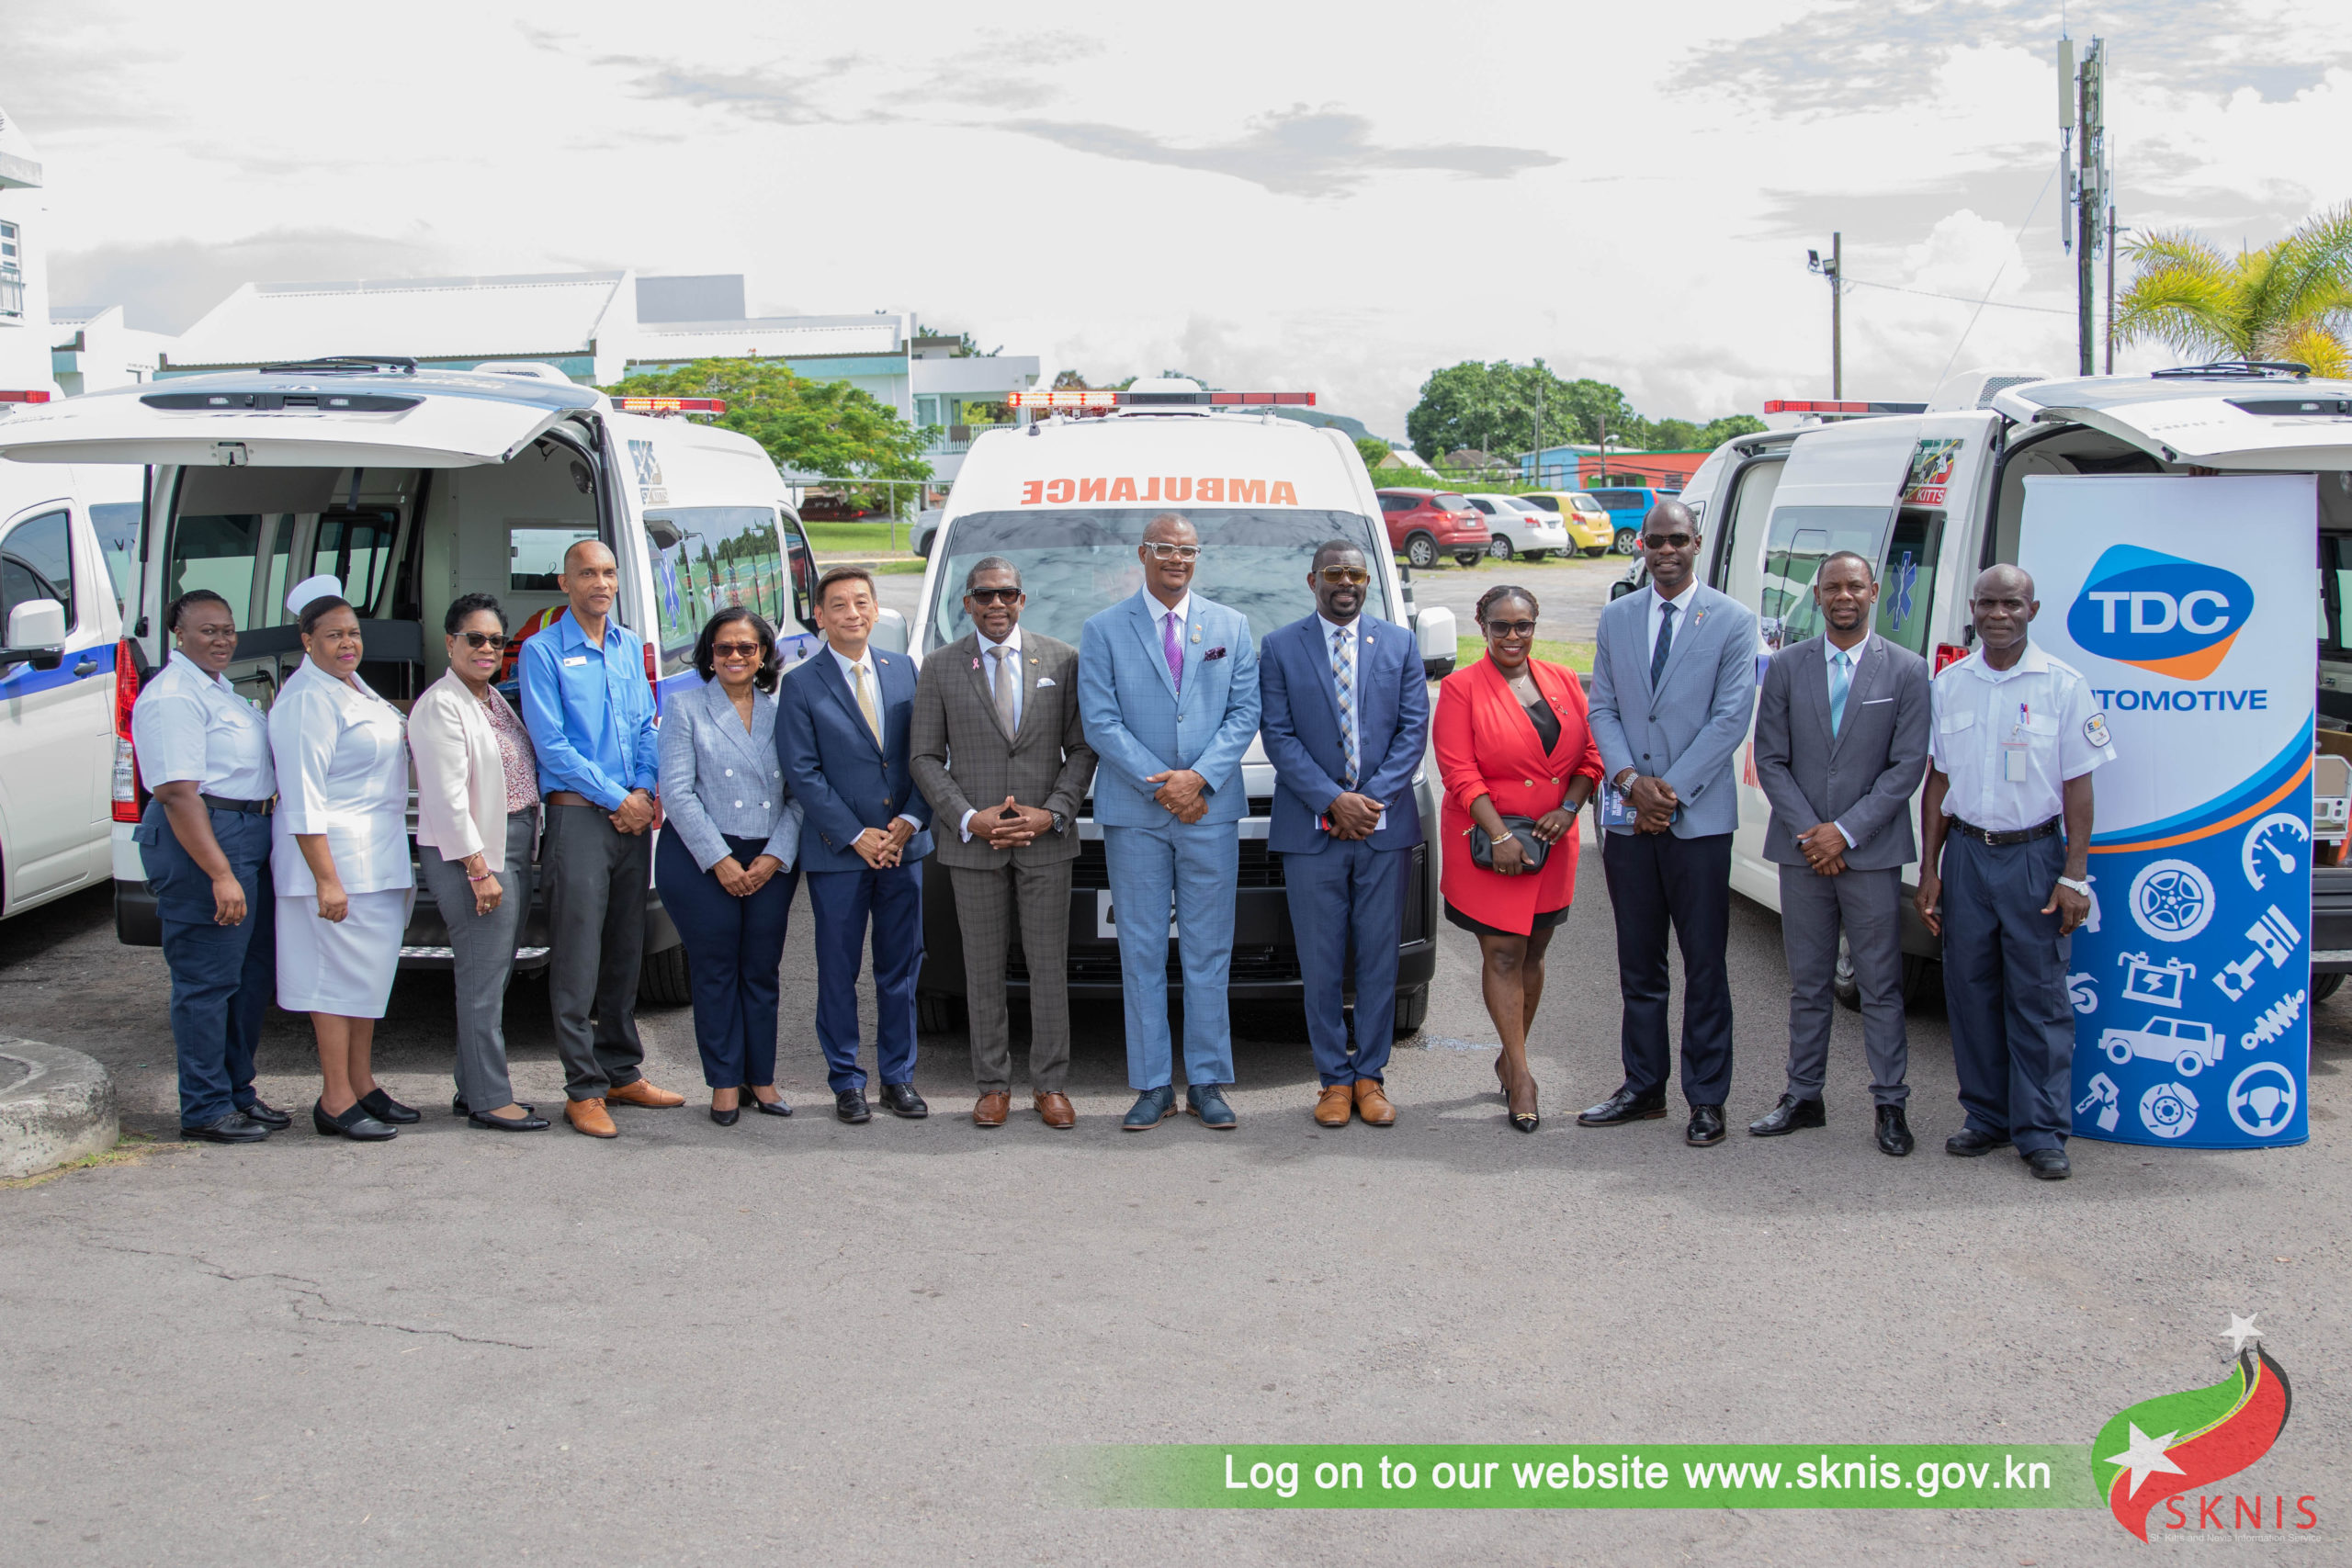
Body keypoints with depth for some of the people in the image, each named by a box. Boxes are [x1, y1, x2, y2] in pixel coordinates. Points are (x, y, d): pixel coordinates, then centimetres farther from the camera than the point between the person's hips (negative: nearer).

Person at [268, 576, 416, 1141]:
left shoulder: (351, 684, 13)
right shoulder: (307, 700, -17)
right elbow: (303, 799, -22)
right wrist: (326, 880, -24)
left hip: (378, 856, 10)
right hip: (337, 858, -10)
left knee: (369, 971, 14)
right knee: (341, 973, -6)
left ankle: (362, 1086, 22)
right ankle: (336, 1102, -1)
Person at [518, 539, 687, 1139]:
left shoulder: (629, 647, 15)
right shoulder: (543, 652, -3)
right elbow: (551, 744, -9)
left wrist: (644, 790, -2)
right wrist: (617, 798, -11)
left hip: (634, 818, 6)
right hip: (577, 816, -6)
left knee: (626, 953, 11)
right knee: (579, 959, -6)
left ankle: (623, 1072, 20)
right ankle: (583, 1089, -2)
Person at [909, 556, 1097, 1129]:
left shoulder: (1062, 661, 3)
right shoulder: (940, 668, 3)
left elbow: (1082, 747, 4)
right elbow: (925, 756, 2)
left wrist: (1052, 812, -9)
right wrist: (969, 817, -10)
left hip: (1045, 841, 0)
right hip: (973, 844, 0)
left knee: (1049, 965, 3)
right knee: (983, 969, 6)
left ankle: (1050, 1085, 12)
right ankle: (993, 1086, 15)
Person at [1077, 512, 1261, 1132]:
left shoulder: (1231, 627, 9)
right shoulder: (1103, 630, 3)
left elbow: (1244, 714, 3)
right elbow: (1100, 722, -3)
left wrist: (1199, 777, -12)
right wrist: (1162, 786, -11)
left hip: (1211, 811, 1)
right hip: (1133, 816, -1)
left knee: (1208, 952, 4)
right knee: (1142, 953, 3)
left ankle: (1207, 1083, 12)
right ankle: (1153, 1086, 10)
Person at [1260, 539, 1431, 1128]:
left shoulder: (1400, 644, 9)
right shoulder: (1279, 648, 4)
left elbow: (1414, 728, 3)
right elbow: (1277, 734, -3)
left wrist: (1374, 795, -11)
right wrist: (1333, 801, -13)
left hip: (1386, 827, 1)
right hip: (1310, 831, -1)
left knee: (1379, 960, 5)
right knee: (1321, 966, 3)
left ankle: (1370, 1076, 15)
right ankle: (1335, 1079, 12)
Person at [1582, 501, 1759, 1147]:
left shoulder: (1732, 621, -1)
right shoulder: (1616, 618, 11)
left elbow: (1731, 718, -7)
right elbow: (1602, 708, 8)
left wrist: (1672, 791, -13)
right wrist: (1631, 780, -9)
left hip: (1699, 818, -4)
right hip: (1629, 817, 4)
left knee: (1705, 966, 1)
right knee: (1639, 965, 11)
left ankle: (1706, 1100, 8)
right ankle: (1643, 1087, 21)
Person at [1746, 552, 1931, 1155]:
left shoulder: (1907, 670, 0)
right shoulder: (1786, 666, 6)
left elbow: (1907, 766, -4)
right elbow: (1770, 759, 4)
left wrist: (1845, 831, -11)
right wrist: (1808, 831, -7)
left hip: (1871, 851, -2)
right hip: (1802, 851, 2)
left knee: (1881, 986, 2)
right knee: (1807, 984, 10)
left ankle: (1890, 1105, 9)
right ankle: (1803, 1097, 20)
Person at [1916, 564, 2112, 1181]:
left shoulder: (2063, 684, -2)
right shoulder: (1948, 684, 7)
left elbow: (2077, 785, -2)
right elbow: (1937, 781, 11)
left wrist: (2073, 877, -7)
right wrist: (1929, 870, 7)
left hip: (2034, 854, -3)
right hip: (1965, 852, 3)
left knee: (2039, 996, -3)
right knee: (1971, 991, 7)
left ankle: (2042, 1133, 3)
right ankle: (1988, 1117, 18)